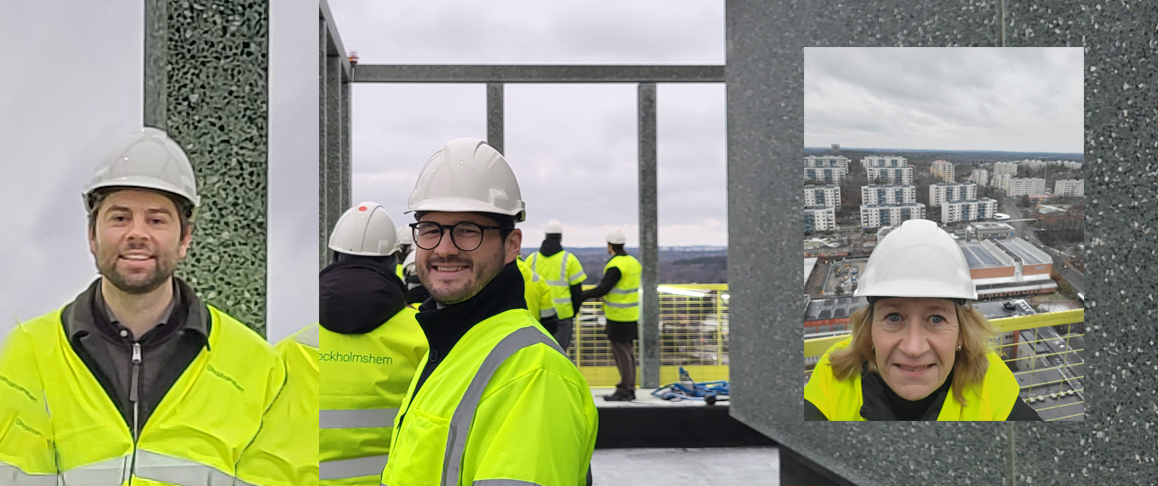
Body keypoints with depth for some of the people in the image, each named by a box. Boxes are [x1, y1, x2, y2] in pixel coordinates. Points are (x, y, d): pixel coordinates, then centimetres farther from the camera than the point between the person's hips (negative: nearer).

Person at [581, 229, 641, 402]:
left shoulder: (615, 266, -17)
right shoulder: (633, 262, 12)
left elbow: (603, 289, -19)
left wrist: (583, 295, -8)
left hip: (618, 317, -9)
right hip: (632, 316, 9)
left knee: (621, 353, -5)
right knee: (628, 352, 13)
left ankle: (624, 390, -3)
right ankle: (629, 389, 19)